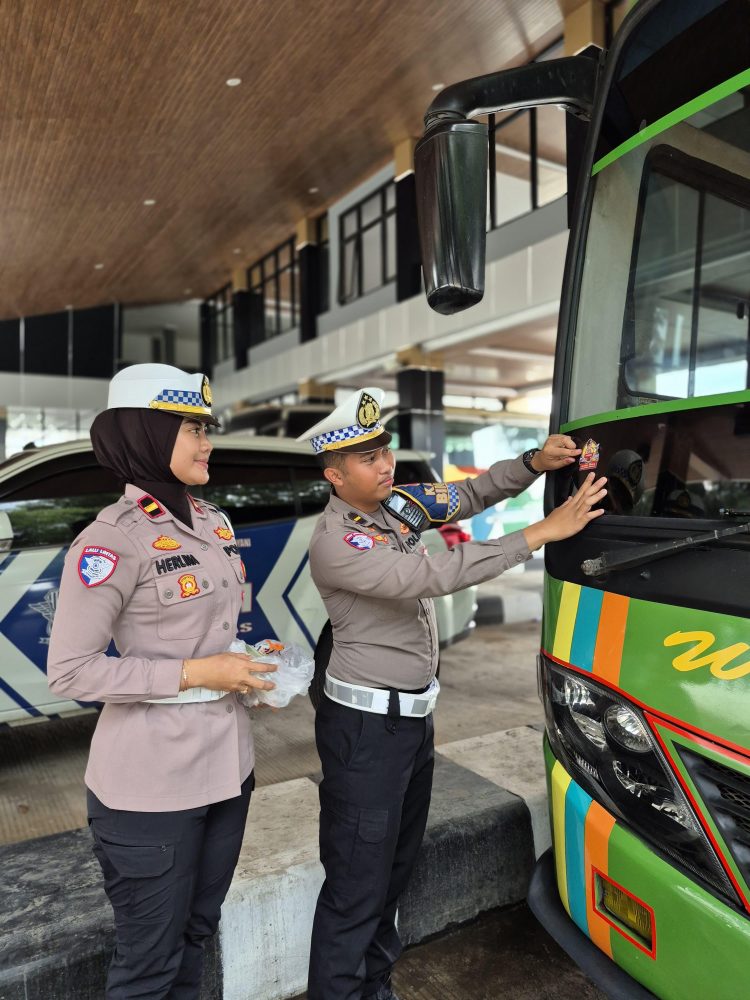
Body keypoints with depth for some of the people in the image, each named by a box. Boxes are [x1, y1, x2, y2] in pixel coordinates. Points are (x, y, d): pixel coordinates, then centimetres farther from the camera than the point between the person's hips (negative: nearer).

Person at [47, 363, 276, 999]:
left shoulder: (214, 522, 5)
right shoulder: (111, 539, -19)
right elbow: (69, 671, -18)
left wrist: (249, 662, 0)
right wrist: (194, 673, -20)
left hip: (228, 761, 7)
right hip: (153, 781, -7)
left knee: (196, 934, 25)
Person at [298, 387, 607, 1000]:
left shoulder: (398, 502, 0)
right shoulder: (333, 542, -22)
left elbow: (472, 494, 8)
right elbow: (432, 576, -32)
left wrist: (535, 463, -12)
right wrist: (545, 531, -30)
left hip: (415, 713, 8)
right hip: (366, 725, -8)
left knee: (398, 865, 22)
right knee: (357, 887, 3)